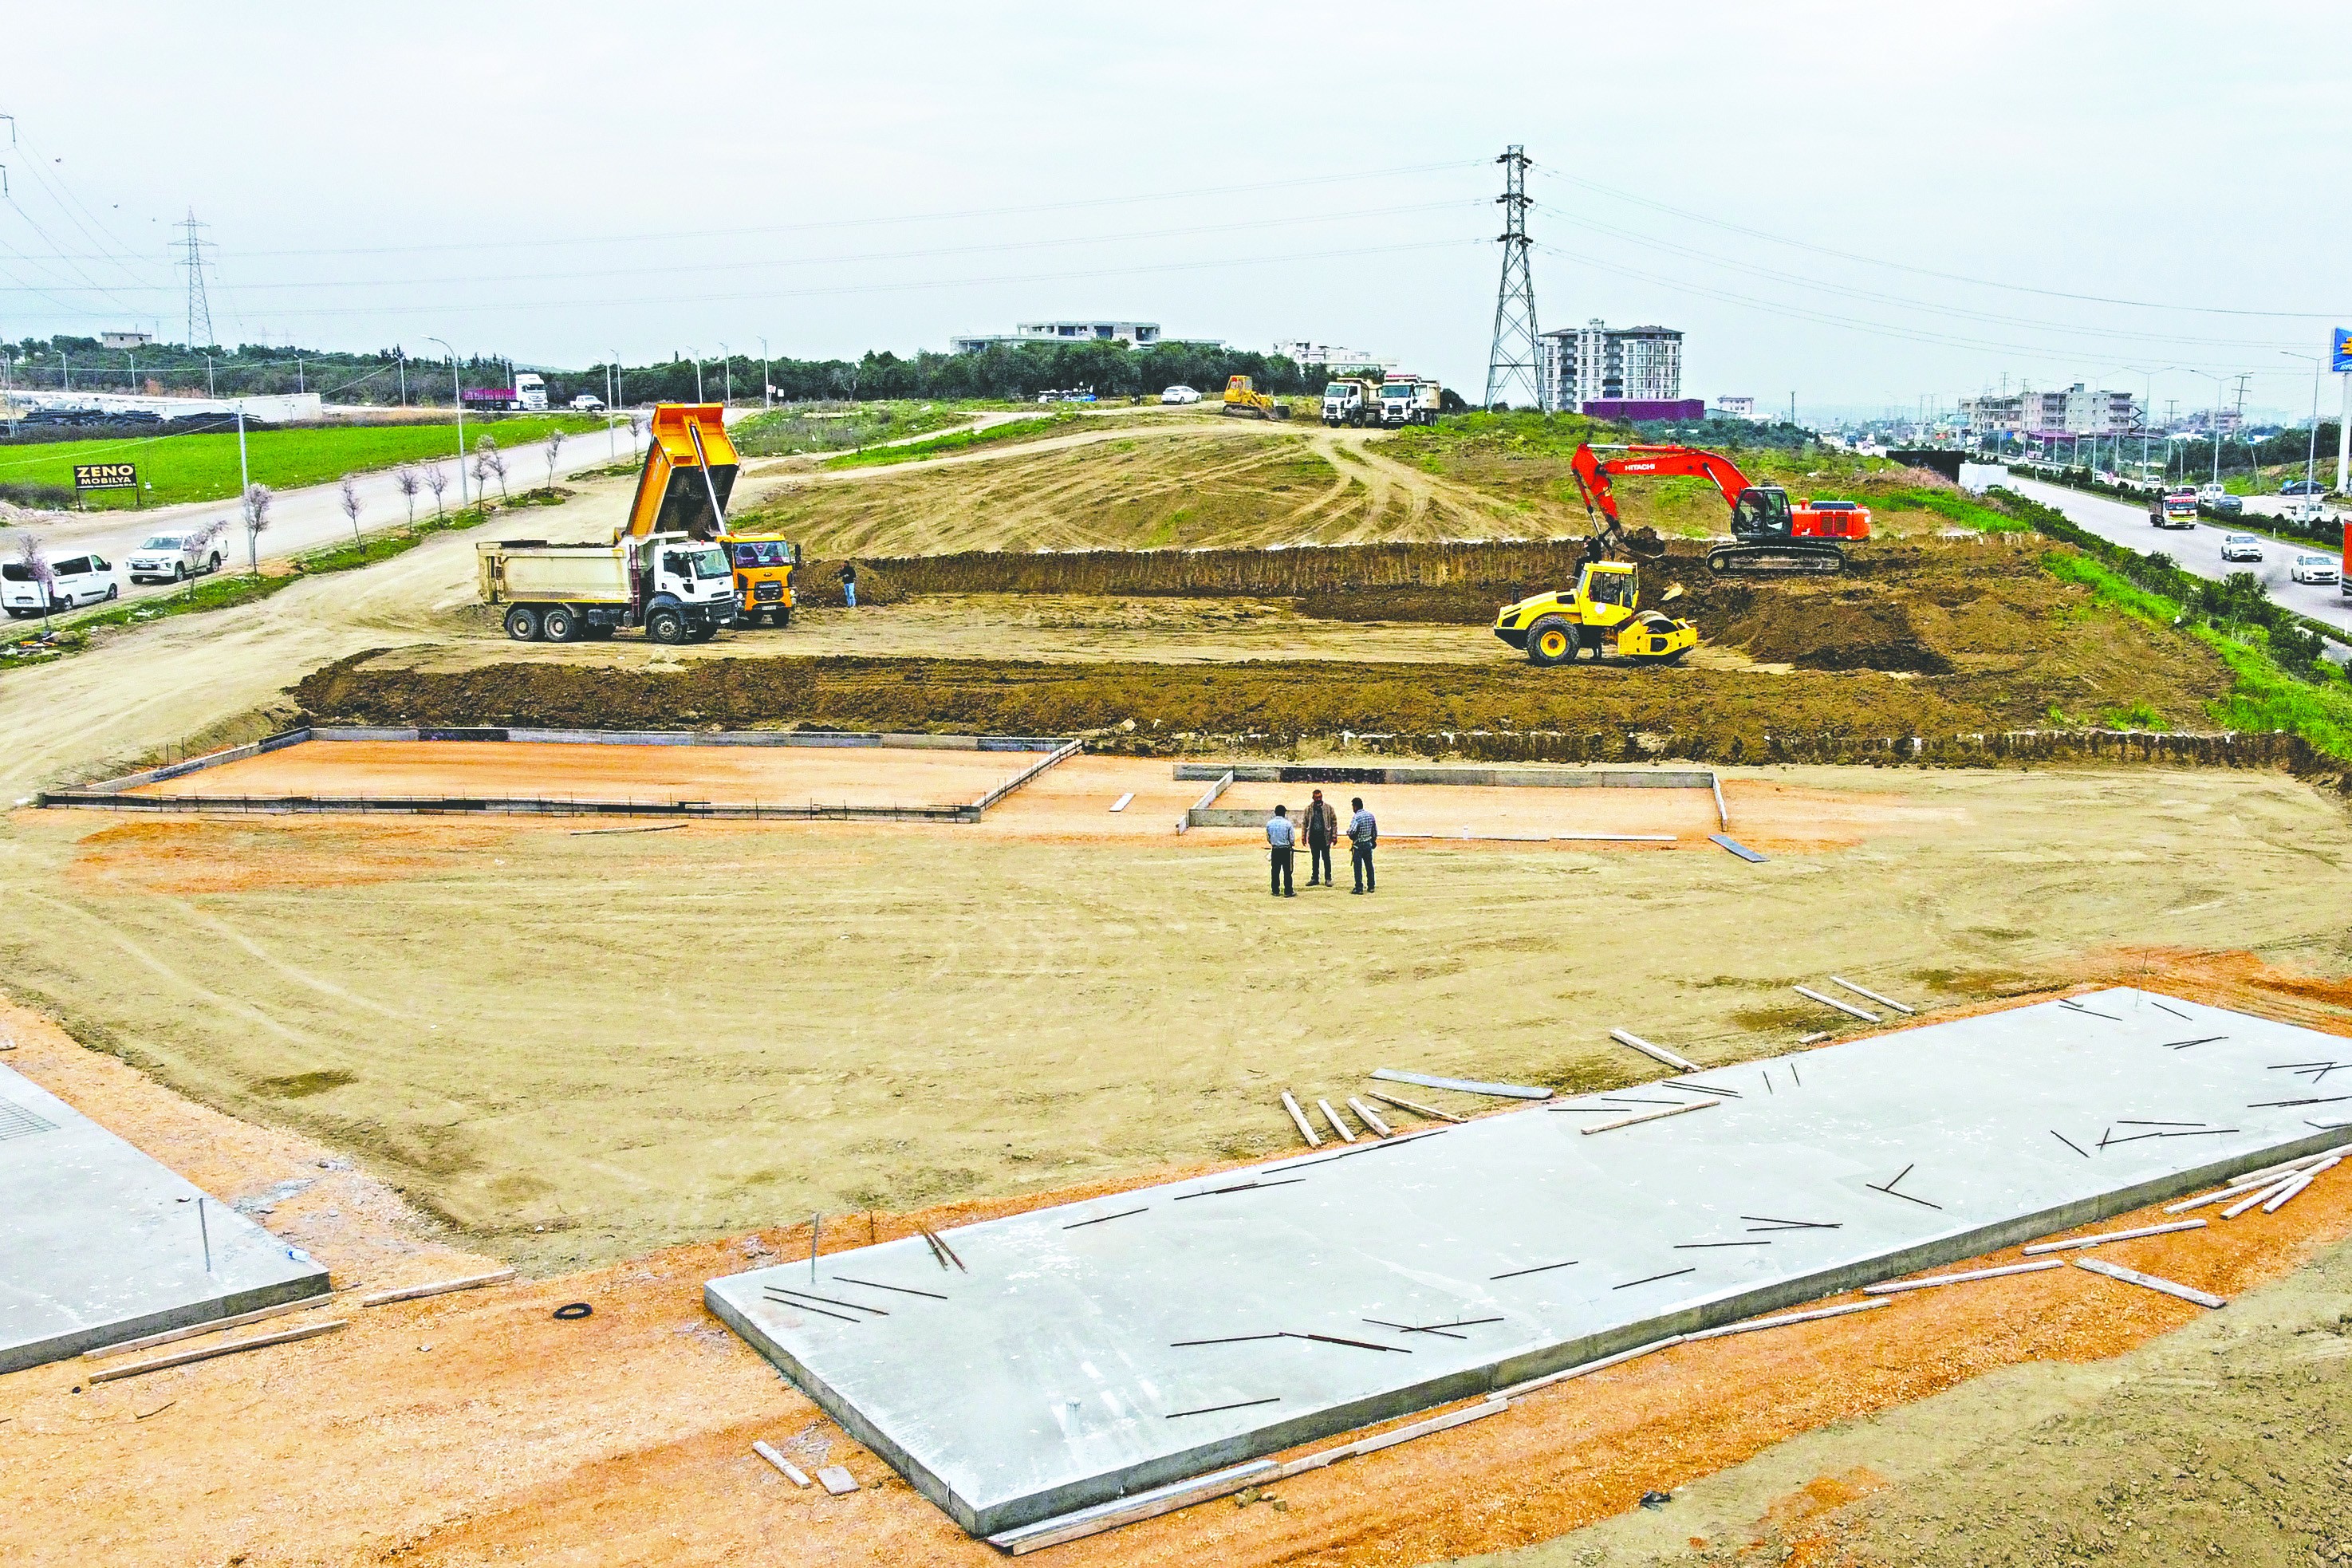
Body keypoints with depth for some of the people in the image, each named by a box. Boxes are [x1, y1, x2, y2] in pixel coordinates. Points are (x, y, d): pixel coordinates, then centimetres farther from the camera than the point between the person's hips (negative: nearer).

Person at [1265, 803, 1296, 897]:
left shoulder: (1269, 823, -1)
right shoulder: (1287, 823, -10)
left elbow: (1268, 838, 7)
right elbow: (1292, 839, -8)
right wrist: (1292, 843, 15)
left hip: (1275, 850, 3)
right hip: (1286, 850, -3)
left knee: (1275, 871, 10)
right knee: (1287, 871, 3)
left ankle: (1276, 891, 13)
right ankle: (1288, 891, 3)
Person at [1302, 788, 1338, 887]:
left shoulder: (1328, 807, 0)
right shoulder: (1309, 808, 5)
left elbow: (1334, 821, 2)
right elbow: (1305, 823, 11)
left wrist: (1334, 835, -4)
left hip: (1325, 836, -2)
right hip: (1313, 836, 2)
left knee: (1326, 858, 1)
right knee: (1315, 858, 9)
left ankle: (1328, 879, 6)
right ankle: (1314, 878, 15)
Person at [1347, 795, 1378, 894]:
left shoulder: (1356, 817, -19)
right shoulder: (1370, 815, 3)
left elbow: (1351, 831, -30)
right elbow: (1375, 830, 10)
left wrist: (1352, 837, -9)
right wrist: (1373, 840, 23)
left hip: (1358, 845, -6)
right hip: (1369, 844, 6)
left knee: (1358, 867, 0)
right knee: (1369, 866, 14)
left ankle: (1359, 888, 1)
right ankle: (1371, 887, 20)